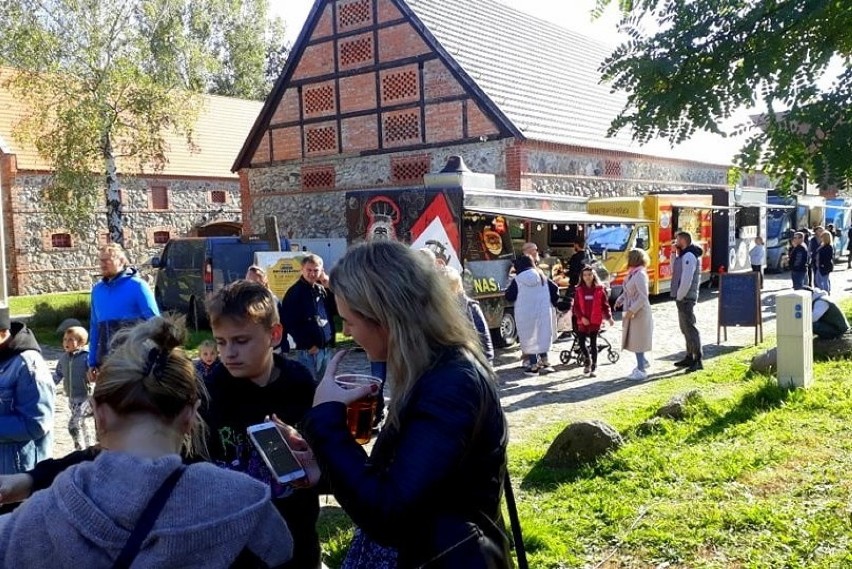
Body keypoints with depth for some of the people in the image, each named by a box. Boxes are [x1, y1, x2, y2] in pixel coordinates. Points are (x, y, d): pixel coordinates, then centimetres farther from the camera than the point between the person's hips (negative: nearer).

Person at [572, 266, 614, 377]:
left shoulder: (600, 289, -1)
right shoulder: (579, 290, 2)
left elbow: (605, 305, 1)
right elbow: (576, 306, 2)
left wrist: (609, 317, -10)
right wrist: (581, 317, -11)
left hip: (595, 321, -2)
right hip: (583, 321, 2)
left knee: (593, 344, 1)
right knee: (581, 342, 2)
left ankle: (593, 367, 10)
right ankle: (588, 360, 30)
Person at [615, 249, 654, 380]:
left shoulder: (640, 275, -20)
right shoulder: (632, 273, 9)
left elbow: (643, 296, -24)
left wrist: (632, 310, -24)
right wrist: (620, 299, 4)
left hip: (640, 312, -9)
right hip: (632, 311, 9)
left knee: (637, 340, -3)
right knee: (633, 338, 18)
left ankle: (641, 370, 5)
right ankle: (643, 361, 35)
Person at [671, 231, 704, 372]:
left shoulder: (689, 256, -17)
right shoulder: (683, 255, 15)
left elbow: (687, 279, -23)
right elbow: (675, 270, 21)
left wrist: (679, 296, -16)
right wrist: (674, 254, 13)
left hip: (686, 298, -11)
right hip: (682, 297, 11)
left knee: (690, 328, -10)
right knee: (685, 328, 16)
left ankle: (697, 361, -9)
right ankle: (689, 358, 25)